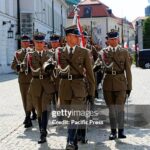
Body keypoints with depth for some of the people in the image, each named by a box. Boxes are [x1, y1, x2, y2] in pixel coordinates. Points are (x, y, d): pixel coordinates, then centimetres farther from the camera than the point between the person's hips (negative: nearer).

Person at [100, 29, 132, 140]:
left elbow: (128, 70, 5)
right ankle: (113, 131, 16)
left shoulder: (124, 52, 5)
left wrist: (129, 86, 3)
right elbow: (106, 66, -6)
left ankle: (121, 131, 7)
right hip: (108, 83, 1)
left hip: (121, 82, -1)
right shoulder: (104, 52, 6)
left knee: (120, 107, -7)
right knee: (111, 108, 6)